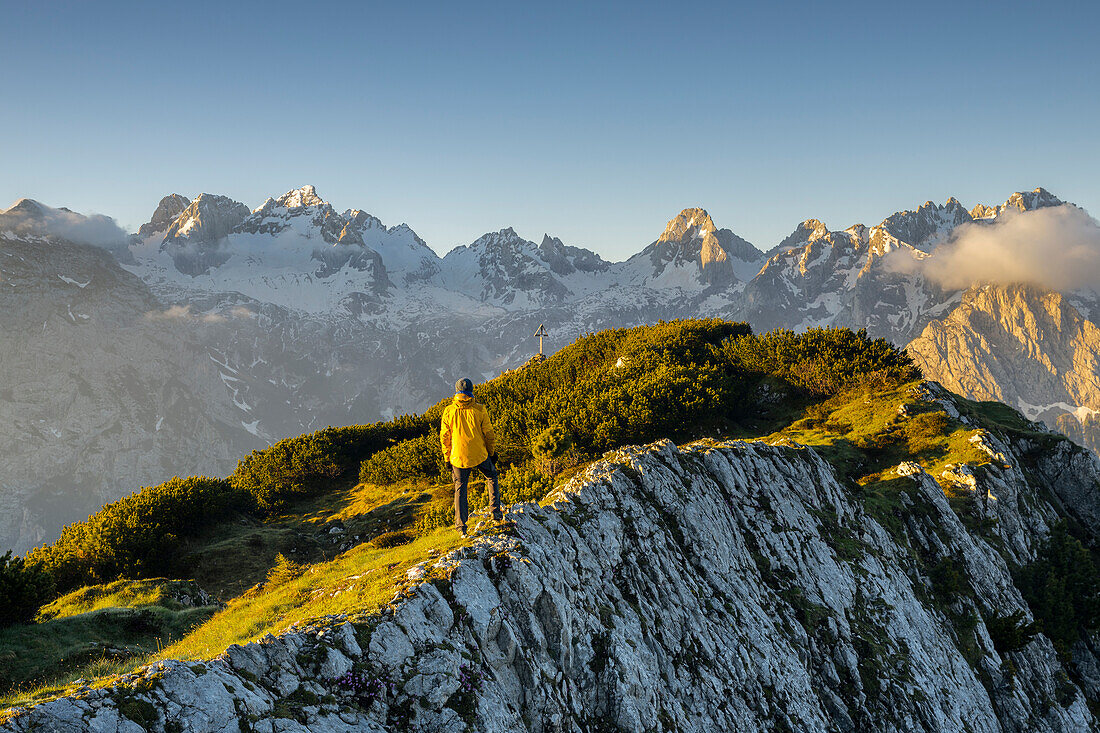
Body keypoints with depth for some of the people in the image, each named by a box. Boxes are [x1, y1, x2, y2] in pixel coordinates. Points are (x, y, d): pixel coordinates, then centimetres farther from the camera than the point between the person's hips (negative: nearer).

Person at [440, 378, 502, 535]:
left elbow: (445, 438, 1)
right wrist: (492, 453, 11)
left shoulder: (449, 411, -4)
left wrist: (447, 458, 12)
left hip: (459, 457, 1)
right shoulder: (479, 409, -7)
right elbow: (489, 433, -2)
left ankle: (461, 525, 9)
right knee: (491, 477, 24)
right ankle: (496, 511, 18)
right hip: (480, 455, -1)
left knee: (460, 488, 12)